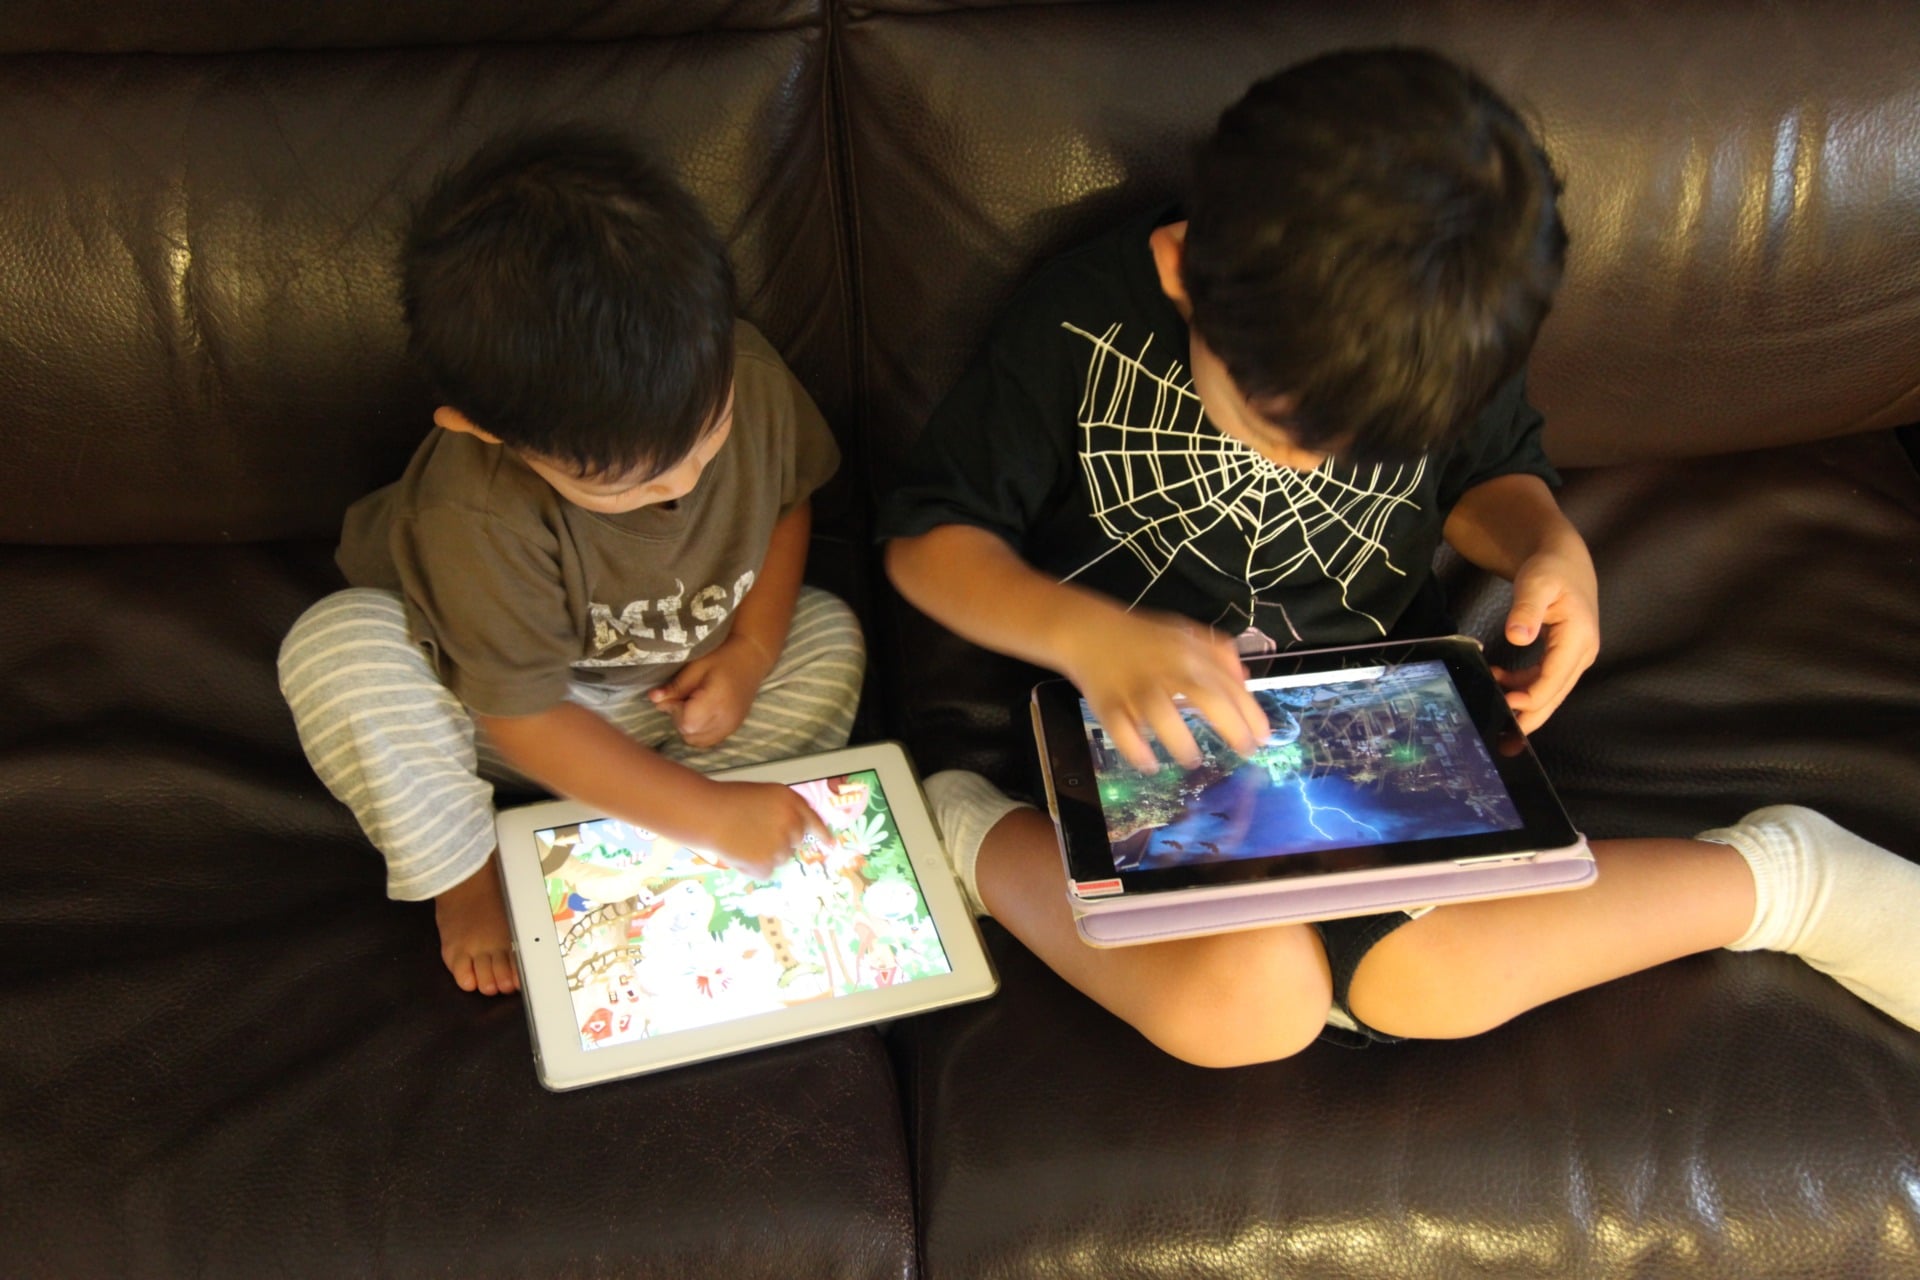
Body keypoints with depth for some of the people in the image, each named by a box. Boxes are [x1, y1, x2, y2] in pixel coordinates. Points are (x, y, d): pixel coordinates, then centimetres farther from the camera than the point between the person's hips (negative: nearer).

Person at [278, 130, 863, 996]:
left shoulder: (746, 376, -25)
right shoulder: (477, 518, -38)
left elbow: (790, 496, -1)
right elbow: (524, 719, -28)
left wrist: (753, 650, -16)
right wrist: (711, 813, -28)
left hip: (677, 693, 5)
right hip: (519, 705, -4)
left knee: (829, 643, -15)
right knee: (332, 654, -32)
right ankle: (461, 874, -6)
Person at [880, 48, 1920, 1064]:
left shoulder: (1445, 338, -7)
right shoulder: (1082, 327, -18)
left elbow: (1490, 473, 14)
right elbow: (927, 536, -12)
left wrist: (1549, 546, -11)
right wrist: (1083, 632, -31)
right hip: (1150, 719, -3)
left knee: (1431, 979, -24)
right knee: (1242, 995, -32)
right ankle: (984, 843, -12)